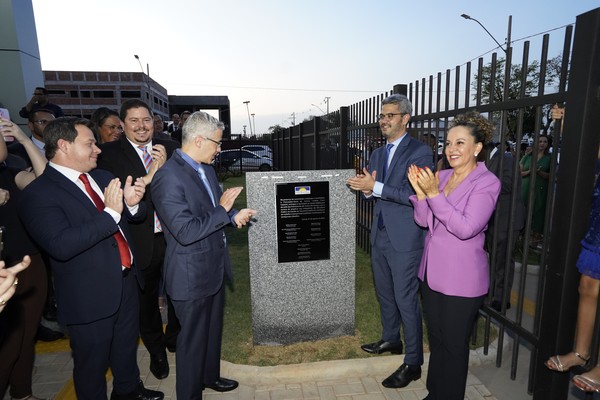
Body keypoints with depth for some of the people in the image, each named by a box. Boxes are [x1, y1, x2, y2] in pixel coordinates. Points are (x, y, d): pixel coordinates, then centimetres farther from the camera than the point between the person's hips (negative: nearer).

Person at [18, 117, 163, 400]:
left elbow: (134, 215, 10)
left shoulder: (103, 178, 4)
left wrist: (132, 203, -12)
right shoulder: (39, 194, -16)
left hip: (126, 280, 7)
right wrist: (110, 213, -30)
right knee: (92, 364, 16)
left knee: (127, 347, 27)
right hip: (90, 296, -7)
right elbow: (61, 245, -28)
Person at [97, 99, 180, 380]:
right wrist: (148, 178, -29)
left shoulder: (170, 148, 1)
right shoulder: (109, 154, -7)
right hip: (140, 242, -2)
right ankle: (156, 352, 42)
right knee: (146, 299, 17)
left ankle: (174, 339, 48)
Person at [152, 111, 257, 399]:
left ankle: (210, 376, 50)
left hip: (214, 266, 9)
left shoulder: (206, 168, 4)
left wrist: (234, 215, -2)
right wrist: (223, 210, -21)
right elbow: (186, 232, -29)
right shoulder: (168, 178, -24)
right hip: (192, 275, -9)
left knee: (213, 329, 26)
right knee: (193, 338, 11)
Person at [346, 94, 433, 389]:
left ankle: (413, 363, 18)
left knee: (406, 300, 2)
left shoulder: (420, 152, -11)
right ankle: (391, 340, 42)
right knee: (385, 294, 21)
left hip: (405, 239, -7)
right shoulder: (377, 154, 13)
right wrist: (366, 189, -7)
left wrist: (376, 188, -24)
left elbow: (417, 195, -21)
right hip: (380, 235, 8)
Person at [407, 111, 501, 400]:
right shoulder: (441, 176, 5)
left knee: (454, 345, 11)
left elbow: (466, 228, -24)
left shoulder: (486, 182, -13)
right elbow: (423, 220, 4)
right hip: (432, 272, 7)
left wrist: (434, 193, -26)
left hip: (461, 279, -6)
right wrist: (420, 190, -11)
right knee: (436, 339, 22)